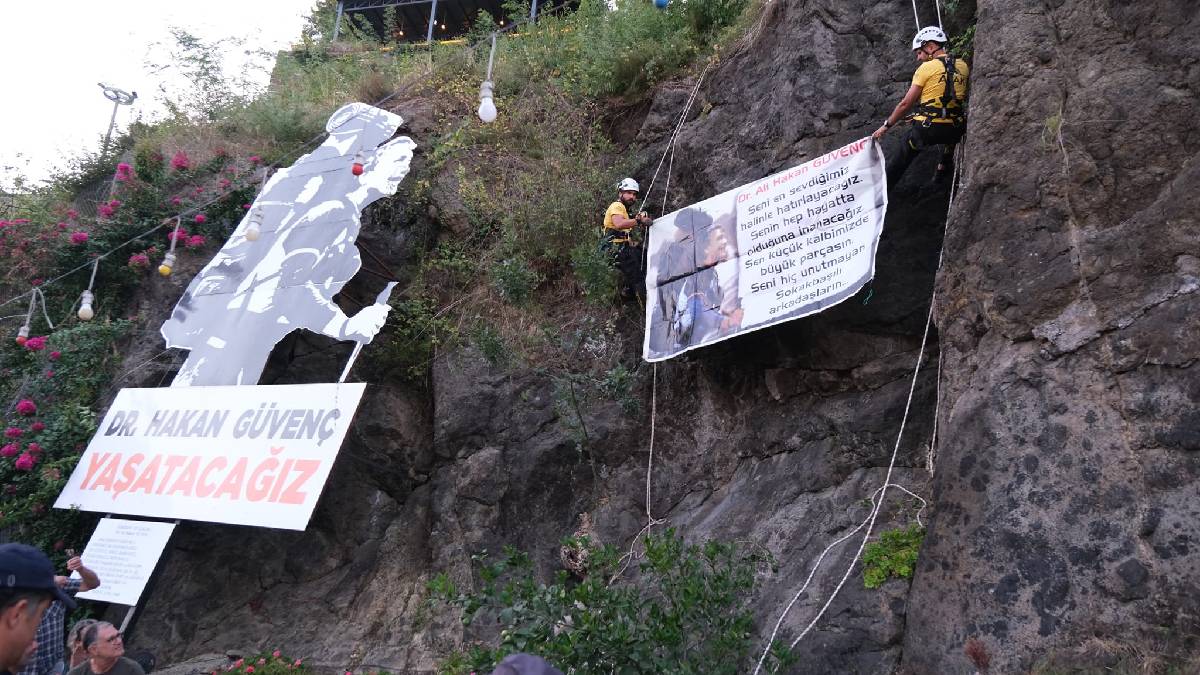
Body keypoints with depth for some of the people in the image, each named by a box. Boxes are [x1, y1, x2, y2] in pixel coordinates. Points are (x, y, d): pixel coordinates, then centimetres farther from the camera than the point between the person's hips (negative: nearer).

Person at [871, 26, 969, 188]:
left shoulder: (926, 68, -5)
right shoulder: (963, 66, 8)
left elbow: (905, 104, -4)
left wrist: (885, 126, 5)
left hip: (927, 130, -4)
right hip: (955, 131, 4)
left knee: (902, 158, 18)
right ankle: (944, 168, 35)